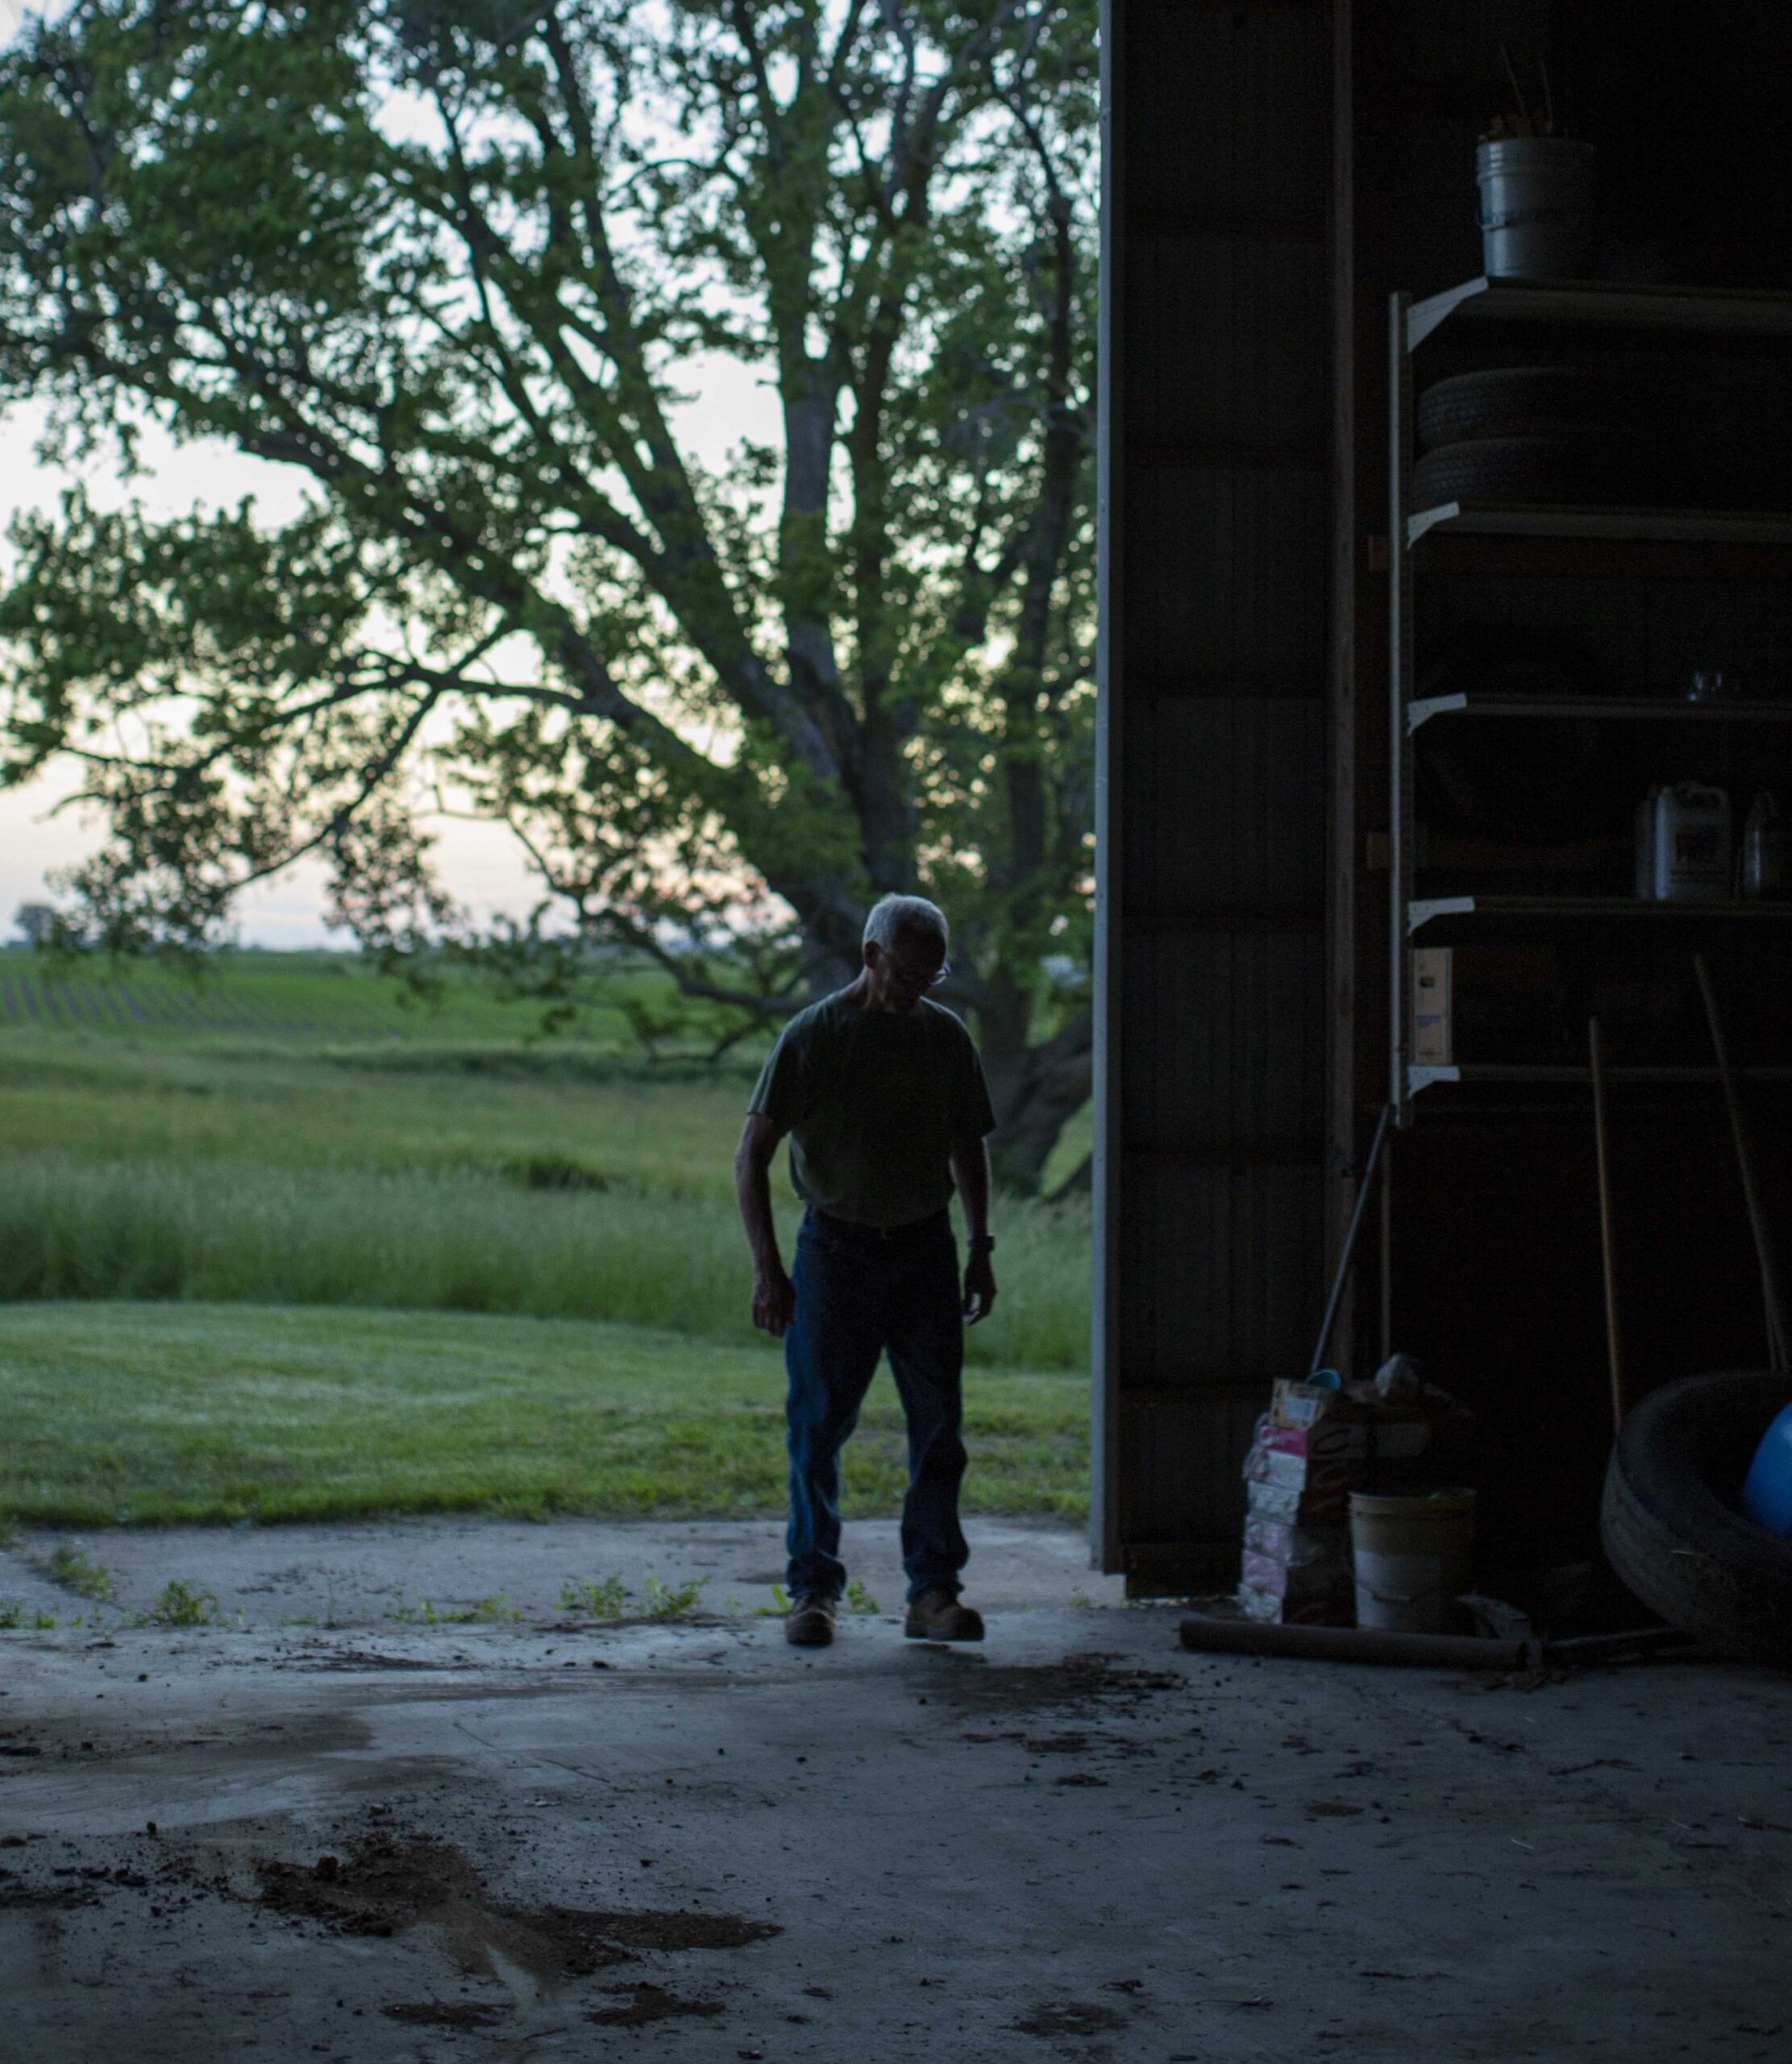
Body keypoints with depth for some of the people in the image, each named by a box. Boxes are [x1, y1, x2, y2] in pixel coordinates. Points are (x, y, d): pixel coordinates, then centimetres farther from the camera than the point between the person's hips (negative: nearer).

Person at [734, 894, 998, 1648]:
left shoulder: (945, 1036, 6)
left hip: (926, 1250, 3)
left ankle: (933, 1590, 6)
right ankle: (813, 1588, 10)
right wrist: (767, 1268, -16)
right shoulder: (813, 1036, -6)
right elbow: (752, 1156, -8)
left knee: (938, 1424, 0)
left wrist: (980, 1248, 12)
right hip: (837, 1247, -3)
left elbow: (968, 1148, 19)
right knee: (817, 1425, 0)